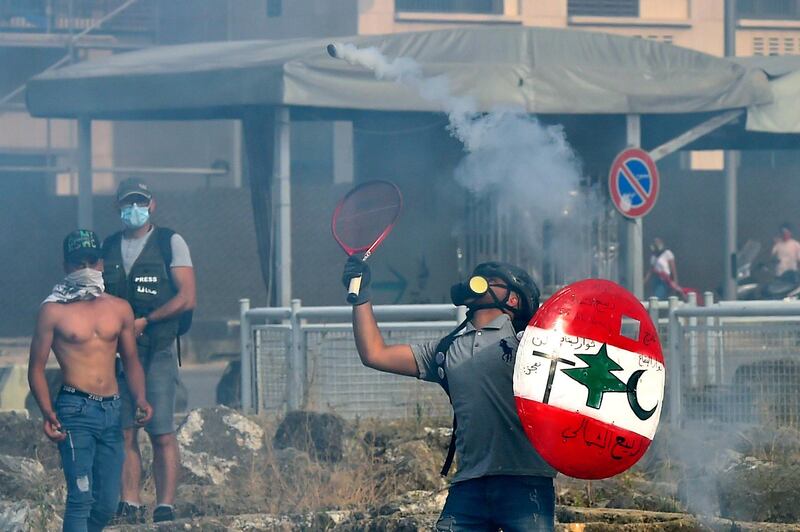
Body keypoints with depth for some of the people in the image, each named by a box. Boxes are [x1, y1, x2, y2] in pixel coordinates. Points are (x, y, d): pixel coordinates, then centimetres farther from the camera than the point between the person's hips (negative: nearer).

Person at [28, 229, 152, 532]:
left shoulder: (119, 309, 12)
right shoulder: (54, 311, -1)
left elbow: (131, 362, 19)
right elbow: (36, 368, -1)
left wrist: (139, 399, 0)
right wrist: (47, 412, -15)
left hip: (112, 411, 5)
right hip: (75, 410, -5)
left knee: (107, 503, 7)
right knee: (81, 498, -13)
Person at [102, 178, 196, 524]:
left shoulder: (170, 242, 2)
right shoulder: (108, 247, 15)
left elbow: (187, 298, -6)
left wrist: (144, 321, -12)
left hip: (158, 352, -4)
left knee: (162, 433, -7)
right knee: (124, 433, 0)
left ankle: (165, 509, -7)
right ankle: (130, 506, 3)